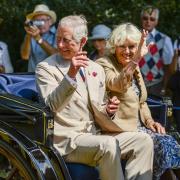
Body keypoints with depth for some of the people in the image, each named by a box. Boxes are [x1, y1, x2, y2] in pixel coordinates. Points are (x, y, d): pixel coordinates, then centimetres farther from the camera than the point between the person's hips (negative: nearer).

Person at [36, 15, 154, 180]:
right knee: (108, 145, -32)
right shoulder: (46, 68, -2)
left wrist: (107, 110, -4)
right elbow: (50, 106, -18)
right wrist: (70, 75, -29)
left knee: (143, 140, -11)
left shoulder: (96, 69, 15)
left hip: (95, 135, 6)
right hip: (67, 140, -6)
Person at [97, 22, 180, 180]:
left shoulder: (134, 68, 18)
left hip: (138, 126, 7)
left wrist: (149, 121, 7)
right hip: (120, 130, -7)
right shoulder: (104, 65, -7)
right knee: (164, 144, -25)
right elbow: (118, 85, -29)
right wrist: (136, 59, -40)